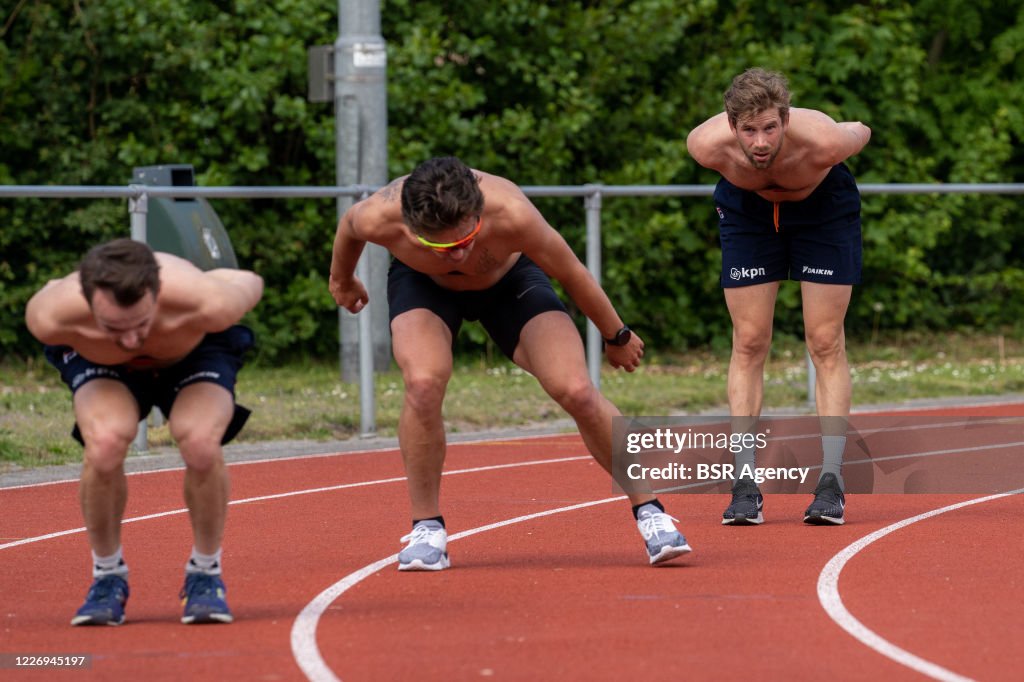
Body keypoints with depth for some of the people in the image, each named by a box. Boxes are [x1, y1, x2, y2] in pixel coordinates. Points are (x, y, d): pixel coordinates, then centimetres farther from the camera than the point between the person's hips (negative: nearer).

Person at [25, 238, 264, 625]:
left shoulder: (207, 305, -42)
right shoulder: (52, 317, -39)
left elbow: (251, 283, -18)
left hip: (197, 351, 0)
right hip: (97, 360, 0)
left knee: (201, 444, -30)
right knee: (104, 443, -31)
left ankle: (205, 574, -5)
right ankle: (107, 575, -5)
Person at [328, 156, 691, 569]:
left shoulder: (511, 215, -41)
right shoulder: (380, 218, -37)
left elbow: (571, 274, -21)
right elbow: (349, 227, -9)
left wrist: (617, 337, -5)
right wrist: (342, 280, 13)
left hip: (509, 278, 0)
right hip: (423, 285, 0)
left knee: (577, 392, -16)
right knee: (423, 384, -29)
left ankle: (648, 511, 4)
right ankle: (427, 529, -10)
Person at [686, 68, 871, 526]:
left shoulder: (822, 142, -39)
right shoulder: (707, 145, -34)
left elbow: (861, 132, -15)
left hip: (823, 206, -1)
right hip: (747, 208, 1)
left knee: (826, 344, -6)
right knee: (748, 345, -4)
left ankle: (831, 480, -4)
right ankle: (745, 482, -2)